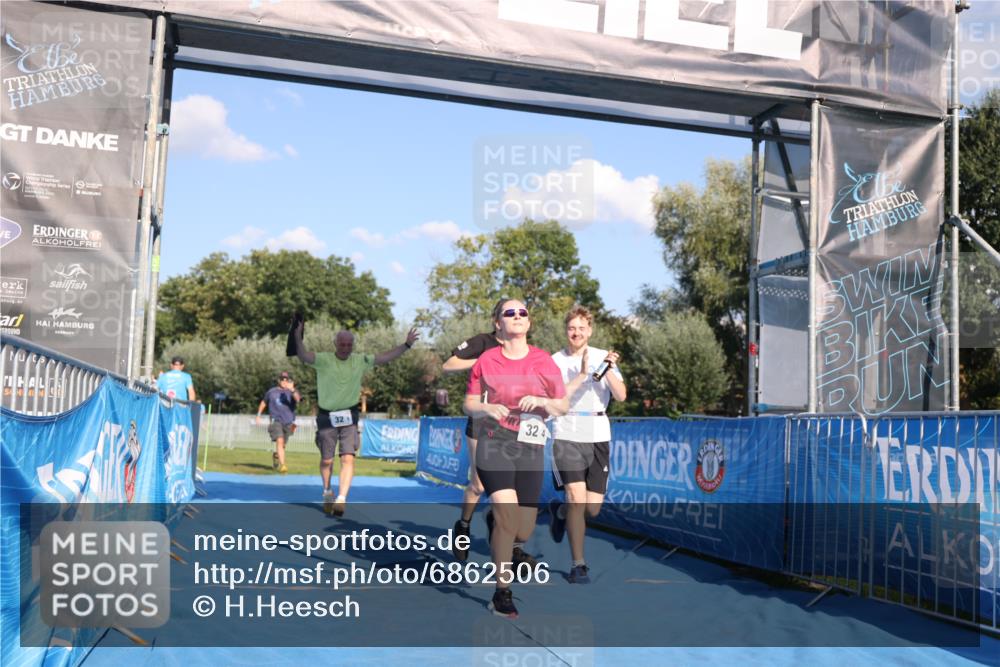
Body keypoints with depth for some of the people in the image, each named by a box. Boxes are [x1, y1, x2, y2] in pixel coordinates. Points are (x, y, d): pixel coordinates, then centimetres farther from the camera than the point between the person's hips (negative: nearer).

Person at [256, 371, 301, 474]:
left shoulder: (292, 391, 2)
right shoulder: (271, 392, 8)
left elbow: (297, 399, -21)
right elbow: (263, 402, 25)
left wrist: (292, 390, -38)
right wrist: (258, 415, 23)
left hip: (288, 422, 1)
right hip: (275, 420, -1)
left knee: (282, 445, 12)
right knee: (279, 441, -22)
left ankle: (276, 455, 45)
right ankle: (282, 465, -29)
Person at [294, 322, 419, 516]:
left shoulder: (360, 361, 2)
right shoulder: (324, 360, -9)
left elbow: (385, 357, 7)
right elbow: (303, 356, -25)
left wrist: (406, 344, 2)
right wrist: (298, 336, -41)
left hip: (349, 418, 2)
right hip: (327, 418, -1)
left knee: (348, 459, -12)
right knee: (326, 460, 11)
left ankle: (341, 499, -14)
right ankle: (327, 492, 36)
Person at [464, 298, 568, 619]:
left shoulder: (544, 361, 5)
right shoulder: (486, 360, 2)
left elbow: (563, 405, 7)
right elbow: (469, 404, 7)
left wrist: (541, 402, -13)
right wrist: (486, 409, -15)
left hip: (531, 448, 3)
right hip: (494, 445, -2)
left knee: (526, 524, 4)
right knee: (507, 518, -16)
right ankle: (502, 593, -2)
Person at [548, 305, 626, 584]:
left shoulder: (604, 357, 5)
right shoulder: (555, 361, -1)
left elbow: (621, 395, -4)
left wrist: (608, 370, -19)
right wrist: (581, 376, -20)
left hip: (598, 436, 3)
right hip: (567, 435, -3)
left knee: (593, 508, 4)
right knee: (577, 498, -13)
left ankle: (559, 511, 38)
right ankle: (578, 565, 1)